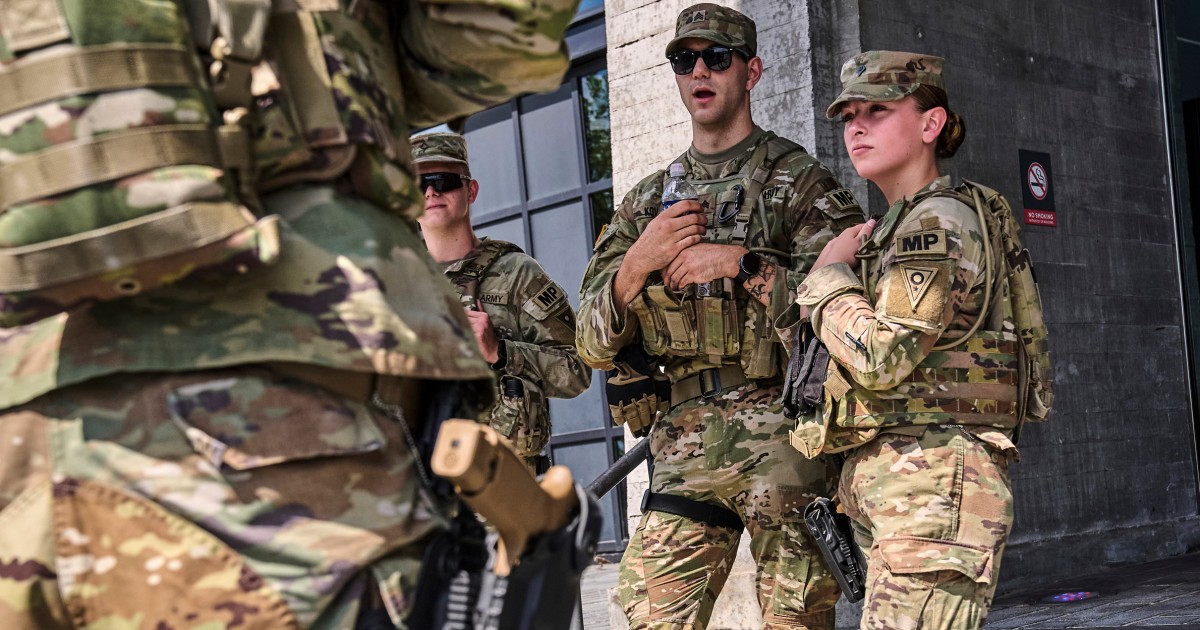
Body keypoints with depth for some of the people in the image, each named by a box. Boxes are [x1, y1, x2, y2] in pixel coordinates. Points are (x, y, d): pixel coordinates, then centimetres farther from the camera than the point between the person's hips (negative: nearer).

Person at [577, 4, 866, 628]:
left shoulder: (799, 179, 5)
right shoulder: (647, 201, 17)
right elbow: (593, 345, 12)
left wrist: (742, 264, -13)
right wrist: (639, 263, -6)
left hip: (787, 436, -4)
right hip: (684, 450, 4)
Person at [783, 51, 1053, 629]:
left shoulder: (941, 220, -8)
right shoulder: (893, 229, 21)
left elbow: (881, 357, -19)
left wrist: (829, 274, -4)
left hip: (933, 482, -10)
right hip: (888, 491, 10)